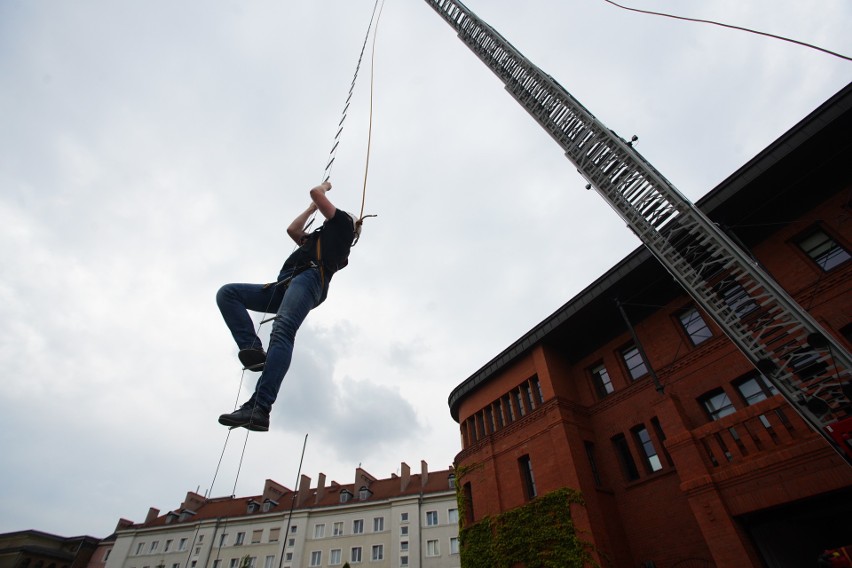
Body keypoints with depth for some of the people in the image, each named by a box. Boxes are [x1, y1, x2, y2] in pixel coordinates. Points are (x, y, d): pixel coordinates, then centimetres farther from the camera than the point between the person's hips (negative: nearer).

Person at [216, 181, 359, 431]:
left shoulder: (342, 225, 19)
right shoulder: (318, 238, 40)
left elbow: (315, 192, 18)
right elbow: (292, 230, 45)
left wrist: (325, 187, 41)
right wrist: (312, 208, 53)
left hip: (308, 278, -9)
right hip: (284, 285, 9)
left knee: (281, 333, -32)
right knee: (226, 293, -4)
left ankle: (259, 408, -42)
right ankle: (254, 349, -24)